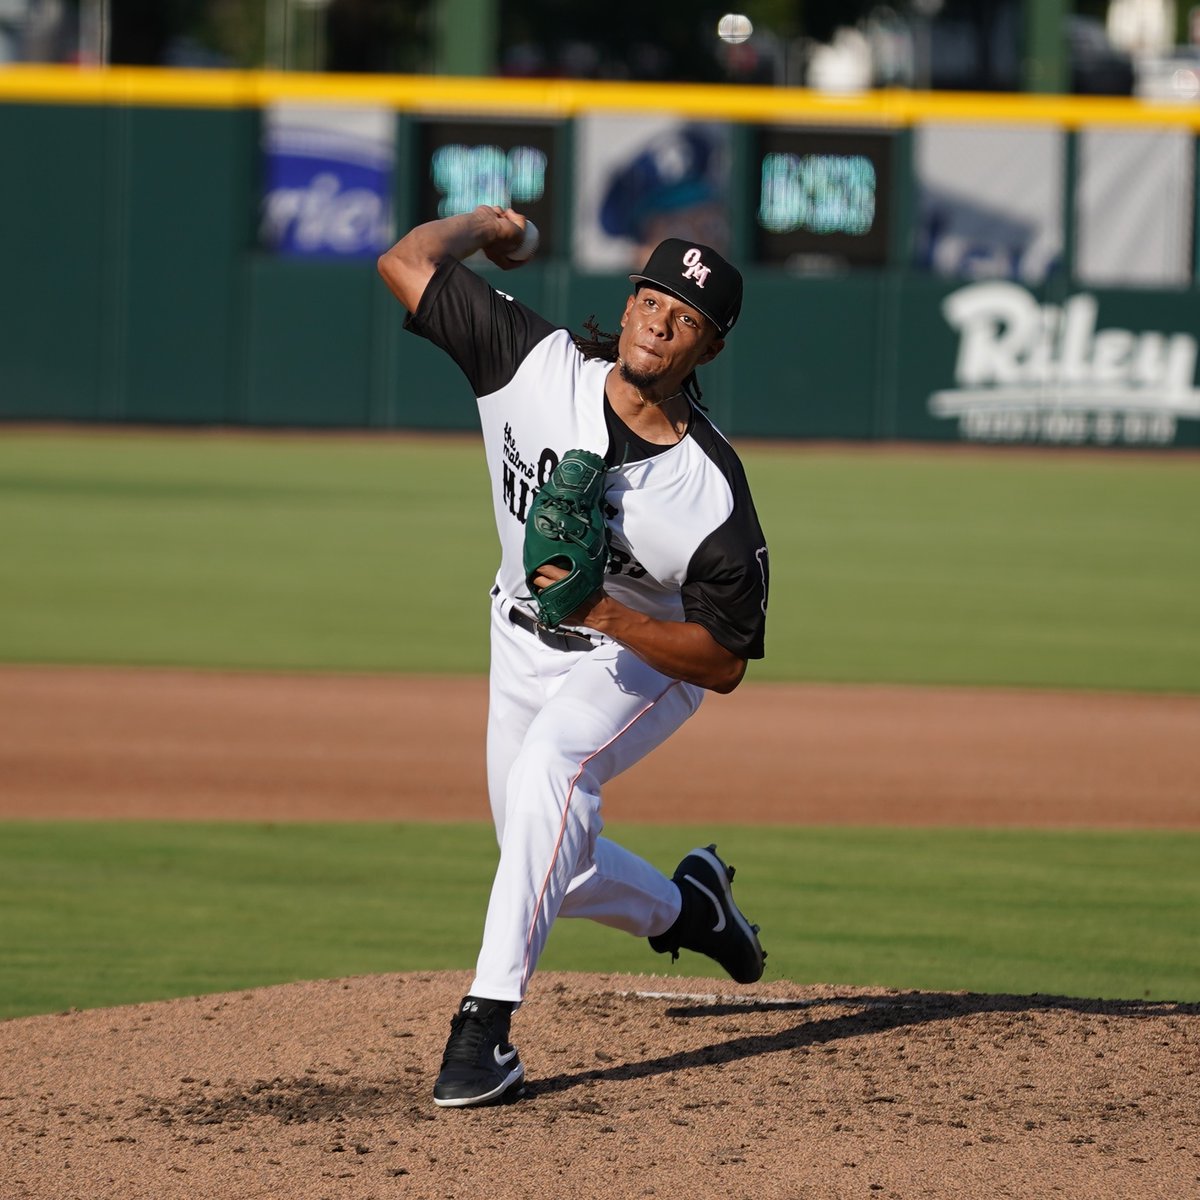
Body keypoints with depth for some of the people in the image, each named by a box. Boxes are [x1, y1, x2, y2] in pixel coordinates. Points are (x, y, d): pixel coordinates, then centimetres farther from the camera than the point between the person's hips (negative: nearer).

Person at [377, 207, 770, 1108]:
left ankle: (489, 1025, -39)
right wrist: (485, 224, -3)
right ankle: (683, 907, 45)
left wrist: (605, 612, -35)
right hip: (524, 651, 5)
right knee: (550, 868, 12)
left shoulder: (715, 498, -28)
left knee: (549, 769, -35)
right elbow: (405, 264, -19)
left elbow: (724, 663, -24)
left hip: (646, 664, -5)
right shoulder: (538, 365, -21)